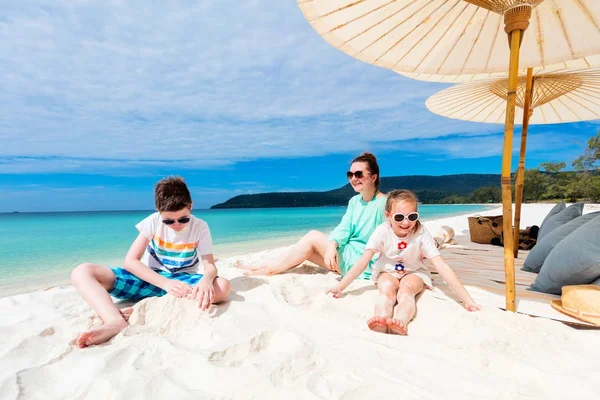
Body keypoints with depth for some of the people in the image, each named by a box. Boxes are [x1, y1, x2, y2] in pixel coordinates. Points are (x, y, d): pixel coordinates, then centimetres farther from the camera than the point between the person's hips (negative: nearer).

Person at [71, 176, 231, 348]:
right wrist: (166, 283, -31)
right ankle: (116, 321, -42)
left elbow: (210, 266, -15)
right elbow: (130, 261, -16)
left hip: (181, 282, -1)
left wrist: (206, 280, -42)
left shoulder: (200, 227, -12)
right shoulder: (153, 222, -11)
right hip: (149, 281, 1)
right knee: (82, 272, -16)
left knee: (223, 286, -32)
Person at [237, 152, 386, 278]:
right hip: (349, 255, 7)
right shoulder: (354, 201, 9)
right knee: (306, 250, -7)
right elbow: (344, 228, -5)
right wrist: (332, 246, -23)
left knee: (313, 236, -15)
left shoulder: (383, 204, -15)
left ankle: (268, 269, -8)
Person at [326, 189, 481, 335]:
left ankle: (401, 322, -56)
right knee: (387, 288, -33)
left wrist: (466, 299, -31)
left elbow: (441, 266, -27)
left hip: (414, 273, 0)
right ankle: (381, 322, -53)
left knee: (406, 289, -33)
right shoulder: (383, 231, -24)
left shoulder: (422, 233, -24)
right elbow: (363, 262, -25)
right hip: (387, 272, 1)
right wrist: (340, 286, -29)